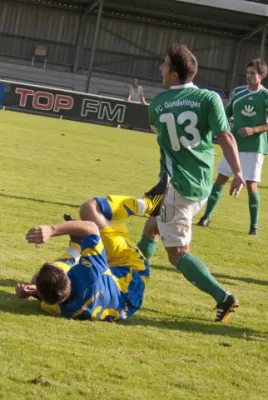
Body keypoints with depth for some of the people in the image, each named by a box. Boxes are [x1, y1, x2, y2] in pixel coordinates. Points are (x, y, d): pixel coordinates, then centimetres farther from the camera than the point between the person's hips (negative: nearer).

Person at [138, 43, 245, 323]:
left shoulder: (157, 104, 0)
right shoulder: (209, 98, -3)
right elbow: (225, 136, -13)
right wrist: (237, 172, -15)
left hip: (177, 183, -5)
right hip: (202, 186, 5)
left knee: (177, 253, -3)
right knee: (154, 224, 28)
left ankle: (222, 297, -17)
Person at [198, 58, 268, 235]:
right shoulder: (238, 92, 4)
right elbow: (227, 114, 14)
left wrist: (253, 130, -20)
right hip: (235, 144, 4)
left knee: (251, 186, -4)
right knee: (221, 179, 6)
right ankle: (207, 217, 14)